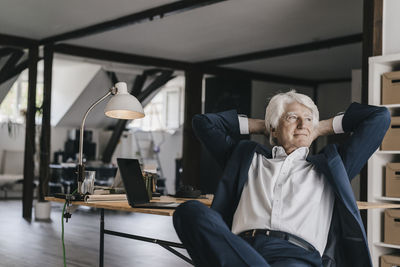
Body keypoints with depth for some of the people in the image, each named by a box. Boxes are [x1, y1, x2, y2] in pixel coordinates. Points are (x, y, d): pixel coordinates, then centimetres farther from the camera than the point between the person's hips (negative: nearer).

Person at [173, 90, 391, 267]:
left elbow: (379, 117, 33)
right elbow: (204, 123, 38)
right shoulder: (248, 158, 33)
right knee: (190, 211, -32)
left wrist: (322, 127, 39)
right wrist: (260, 126, 40)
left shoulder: (329, 167, 31)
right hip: (240, 248, 3)